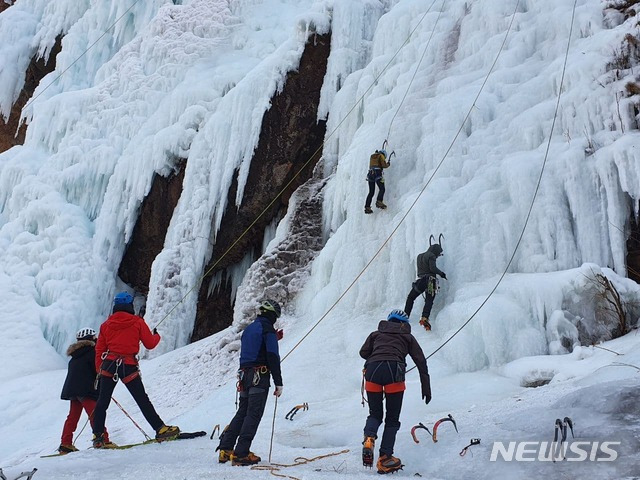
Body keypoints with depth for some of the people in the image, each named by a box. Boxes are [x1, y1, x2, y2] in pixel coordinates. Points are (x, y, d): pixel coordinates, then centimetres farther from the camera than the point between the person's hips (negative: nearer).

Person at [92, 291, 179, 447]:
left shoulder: (106, 324, 10)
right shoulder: (138, 322, 0)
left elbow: (99, 350, 9)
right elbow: (150, 344, 2)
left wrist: (100, 369, 16)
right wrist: (157, 336, 23)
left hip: (108, 365, 3)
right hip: (129, 367, -3)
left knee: (103, 401, 9)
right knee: (142, 400, 2)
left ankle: (98, 436, 7)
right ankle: (160, 429, 3)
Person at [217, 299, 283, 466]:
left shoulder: (249, 329, 19)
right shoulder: (268, 329, -7)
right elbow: (273, 357, -15)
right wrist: (278, 382, -14)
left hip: (245, 375, 8)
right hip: (260, 376, -8)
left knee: (242, 413, 14)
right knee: (254, 415, -7)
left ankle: (225, 449, 11)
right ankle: (241, 454, -10)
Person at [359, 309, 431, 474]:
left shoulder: (376, 334, 28)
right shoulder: (407, 337, 24)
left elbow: (363, 352, 20)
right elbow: (421, 362, 18)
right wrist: (426, 387, 18)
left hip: (372, 370, 2)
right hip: (393, 370, -2)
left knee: (375, 414, 16)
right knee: (392, 419, 10)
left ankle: (369, 439, -14)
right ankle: (385, 458, 0)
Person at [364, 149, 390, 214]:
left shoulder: (372, 157, 26)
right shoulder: (381, 156, 6)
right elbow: (384, 165, -5)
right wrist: (388, 164, 15)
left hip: (370, 174, 6)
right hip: (377, 174, -6)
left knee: (371, 192, 6)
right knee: (382, 189, -7)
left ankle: (367, 207, -3)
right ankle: (379, 202, -31)